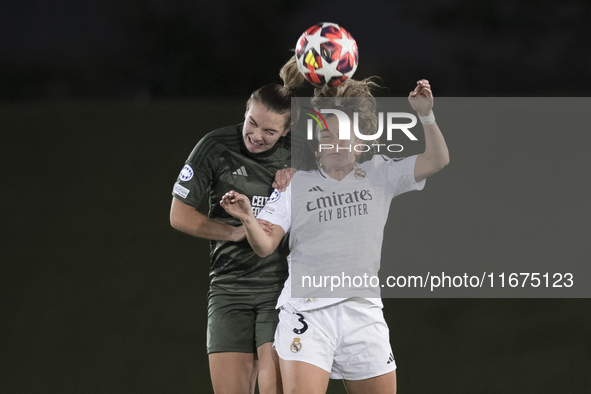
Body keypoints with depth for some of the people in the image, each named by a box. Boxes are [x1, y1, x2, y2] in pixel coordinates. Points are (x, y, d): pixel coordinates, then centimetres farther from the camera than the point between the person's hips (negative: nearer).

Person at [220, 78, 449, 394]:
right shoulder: (296, 184, 6)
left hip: (363, 311, 3)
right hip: (306, 310, -3)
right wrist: (248, 220, -22)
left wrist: (425, 115, -11)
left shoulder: (379, 175, 11)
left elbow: (437, 160, 3)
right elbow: (265, 246, -1)